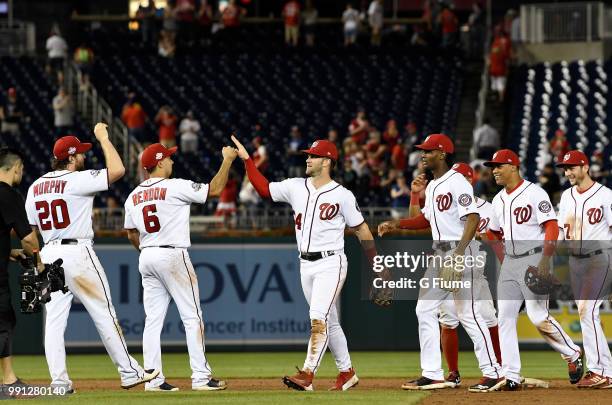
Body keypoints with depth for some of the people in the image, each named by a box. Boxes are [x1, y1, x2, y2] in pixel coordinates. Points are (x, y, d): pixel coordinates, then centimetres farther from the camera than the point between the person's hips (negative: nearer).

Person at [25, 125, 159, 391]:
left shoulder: (35, 187, 10)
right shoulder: (77, 180, -11)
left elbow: (30, 230, 10)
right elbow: (117, 171, -17)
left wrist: (38, 261, 17)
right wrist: (103, 139, -6)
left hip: (48, 254, 6)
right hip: (77, 252, -6)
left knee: (54, 319, 4)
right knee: (104, 313, 1)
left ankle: (59, 380, -1)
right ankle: (129, 372, 5)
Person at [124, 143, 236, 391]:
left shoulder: (134, 196, 10)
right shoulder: (175, 187, -11)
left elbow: (131, 234, 17)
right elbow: (214, 189, -9)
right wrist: (228, 160, 3)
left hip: (147, 258, 7)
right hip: (173, 257, -7)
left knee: (153, 320, 6)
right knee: (192, 317, -2)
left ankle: (153, 379, 2)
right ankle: (201, 377, -6)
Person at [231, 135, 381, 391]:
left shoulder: (342, 195, -7)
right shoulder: (296, 187, 7)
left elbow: (361, 228, -2)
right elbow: (264, 188, 12)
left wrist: (376, 263, -1)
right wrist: (246, 159, 6)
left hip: (331, 263, -6)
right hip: (306, 265, 6)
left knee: (318, 319, -17)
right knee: (329, 322, 13)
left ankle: (307, 374, -24)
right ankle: (346, 373, 23)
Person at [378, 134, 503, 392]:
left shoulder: (456, 182, -11)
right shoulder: (432, 186, 17)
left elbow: (473, 218, -20)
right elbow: (422, 221, 23)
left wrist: (460, 252, -28)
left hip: (460, 251, -10)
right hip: (439, 253, 10)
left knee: (468, 313, -10)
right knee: (425, 310, 6)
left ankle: (493, 373, -6)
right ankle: (432, 375, 7)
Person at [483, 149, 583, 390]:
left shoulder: (534, 193, -9)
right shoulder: (498, 200, 14)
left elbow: (552, 228, -15)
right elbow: (494, 233, 27)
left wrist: (545, 260, -23)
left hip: (534, 259, -8)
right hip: (509, 262, 8)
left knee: (538, 316, -14)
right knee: (505, 317, -2)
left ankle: (573, 354, 8)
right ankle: (511, 377, -2)